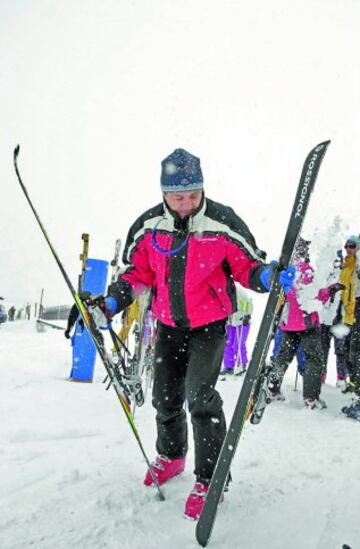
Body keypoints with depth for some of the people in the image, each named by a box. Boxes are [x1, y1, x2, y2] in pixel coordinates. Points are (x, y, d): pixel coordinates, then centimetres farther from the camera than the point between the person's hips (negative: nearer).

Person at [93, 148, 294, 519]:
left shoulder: (222, 223, -17)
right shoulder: (149, 227, -7)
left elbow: (247, 265, -9)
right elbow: (137, 273, 5)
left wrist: (271, 277, -30)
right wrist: (111, 303, -7)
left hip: (210, 323, -4)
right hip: (168, 323, 5)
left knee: (200, 393, -16)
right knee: (165, 395, 14)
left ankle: (208, 480, 1)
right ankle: (171, 456, 41)